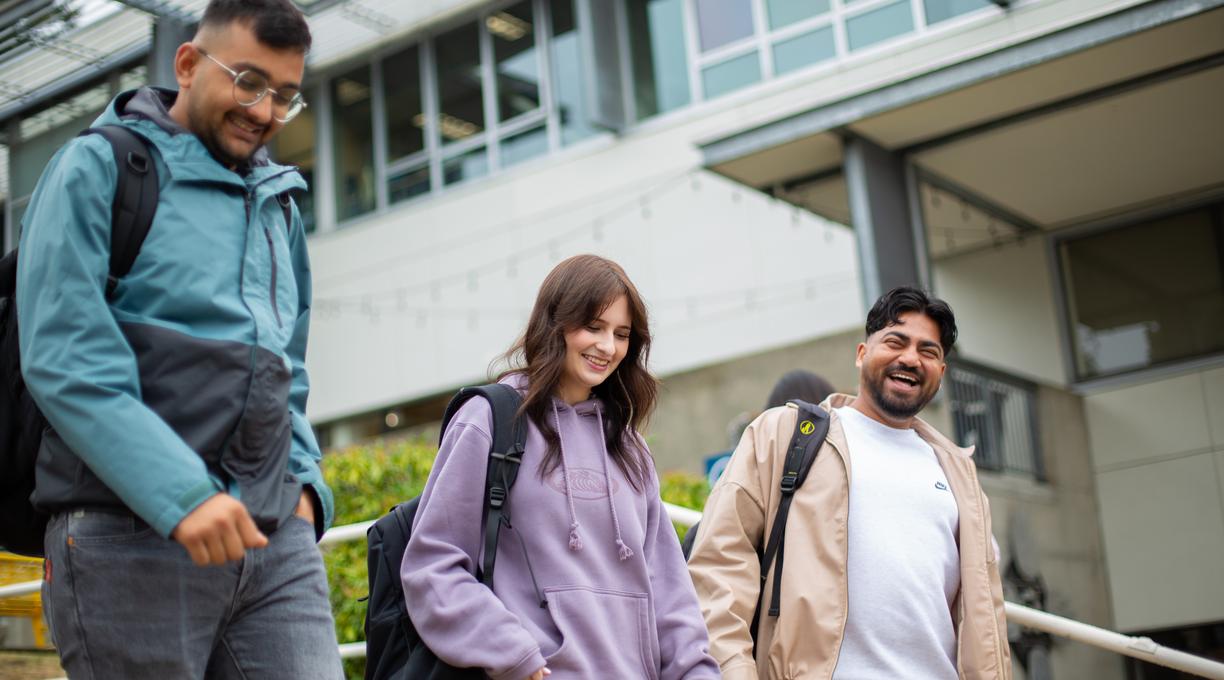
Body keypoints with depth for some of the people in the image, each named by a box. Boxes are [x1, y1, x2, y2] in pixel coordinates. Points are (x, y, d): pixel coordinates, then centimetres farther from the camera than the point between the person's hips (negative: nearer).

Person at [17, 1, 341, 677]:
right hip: (131, 536, -5)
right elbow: (65, 361, -12)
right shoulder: (99, 168, 0)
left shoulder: (278, 205, 21)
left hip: (276, 539, 6)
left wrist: (304, 482, 9)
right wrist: (182, 493, -21)